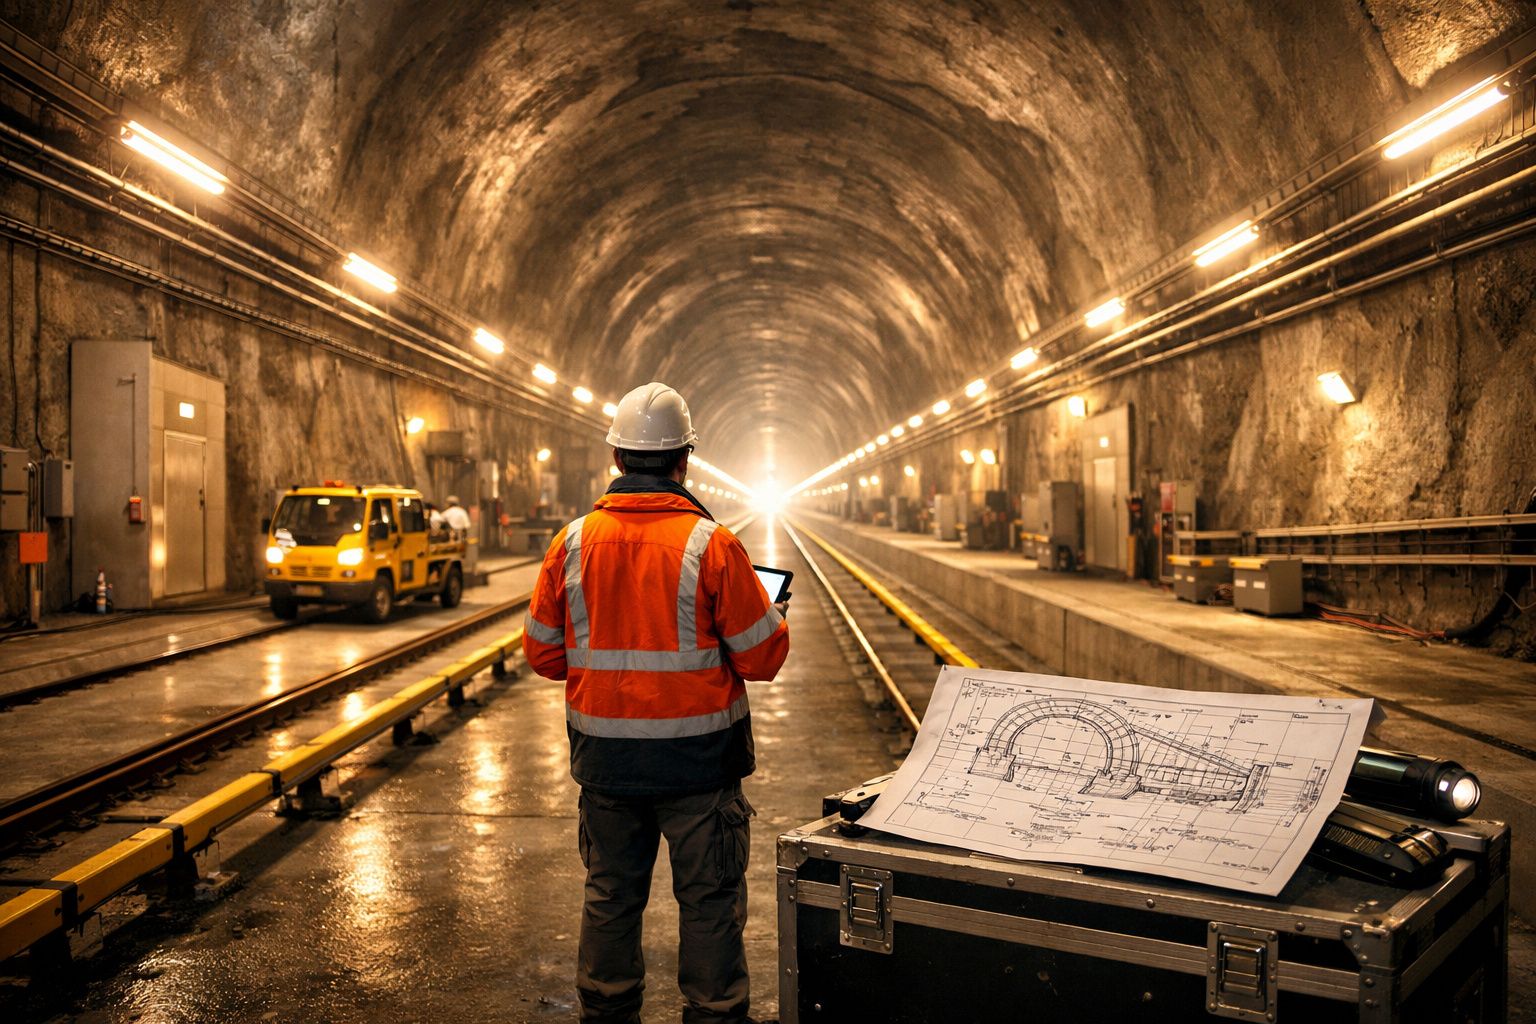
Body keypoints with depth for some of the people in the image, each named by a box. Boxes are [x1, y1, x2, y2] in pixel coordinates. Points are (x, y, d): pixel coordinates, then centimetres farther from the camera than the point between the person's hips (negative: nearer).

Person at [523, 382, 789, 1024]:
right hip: (696, 755, -3)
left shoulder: (573, 542, -3)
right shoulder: (711, 544, -14)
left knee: (610, 895, 19)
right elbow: (762, 658, -9)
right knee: (709, 899, 11)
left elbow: (543, 654, 4)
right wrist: (778, 621, 12)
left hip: (604, 755, 4)